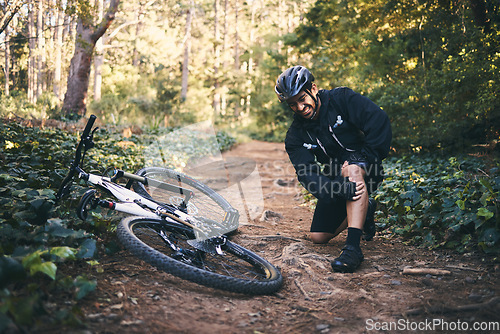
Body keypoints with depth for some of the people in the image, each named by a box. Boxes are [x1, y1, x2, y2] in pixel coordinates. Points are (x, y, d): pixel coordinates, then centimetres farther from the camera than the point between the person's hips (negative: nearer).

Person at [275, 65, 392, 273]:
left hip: (366, 171, -4)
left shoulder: (342, 99, -14)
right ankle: (364, 210, 22)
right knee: (318, 237, -1)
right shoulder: (295, 135, -8)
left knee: (353, 168, -40)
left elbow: (379, 121, -22)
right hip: (336, 179, 4)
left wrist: (366, 157, -26)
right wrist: (337, 187, -39)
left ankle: (353, 247, -40)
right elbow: (307, 174, -21)